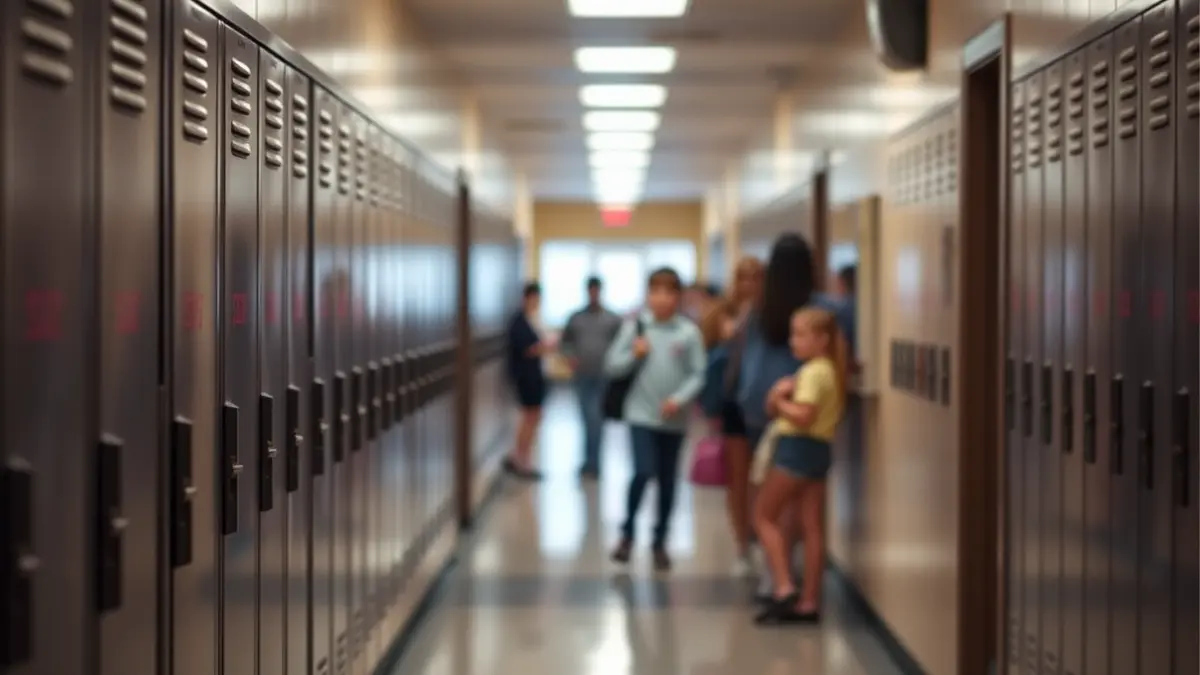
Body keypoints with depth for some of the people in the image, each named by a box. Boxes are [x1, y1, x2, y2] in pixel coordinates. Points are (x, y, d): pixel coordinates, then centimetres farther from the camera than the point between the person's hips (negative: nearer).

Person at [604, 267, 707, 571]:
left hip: (674, 418, 1)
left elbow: (698, 375, -4)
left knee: (668, 481, 10)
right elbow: (611, 366, 1)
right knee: (643, 471, -16)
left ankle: (660, 543, 24)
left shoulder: (689, 332, -4)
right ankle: (627, 533, 3)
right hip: (641, 414, -1)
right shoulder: (634, 327, -3)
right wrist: (634, 355, -15)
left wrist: (679, 399, -17)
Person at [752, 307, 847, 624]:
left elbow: (803, 416, -26)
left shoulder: (812, 372, -15)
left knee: (763, 516, 1)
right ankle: (809, 601, 9)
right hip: (819, 450, 9)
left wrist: (779, 402, -10)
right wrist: (781, 395, -2)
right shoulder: (830, 370, 16)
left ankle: (784, 588, -8)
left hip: (798, 448, -9)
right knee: (812, 526, 7)